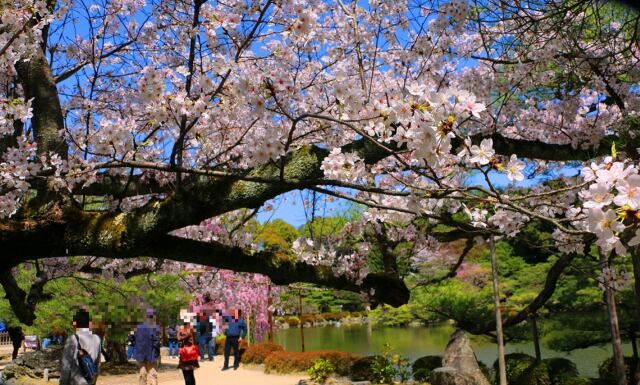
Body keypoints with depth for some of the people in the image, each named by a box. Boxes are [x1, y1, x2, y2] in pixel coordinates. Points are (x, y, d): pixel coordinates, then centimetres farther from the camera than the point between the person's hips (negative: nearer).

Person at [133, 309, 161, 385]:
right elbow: (156, 342, -16)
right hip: (151, 354, -4)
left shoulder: (139, 327, -2)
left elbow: (135, 339, 2)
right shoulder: (155, 328, -15)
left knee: (142, 374, 14)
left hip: (141, 354, 4)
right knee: (153, 374, 2)